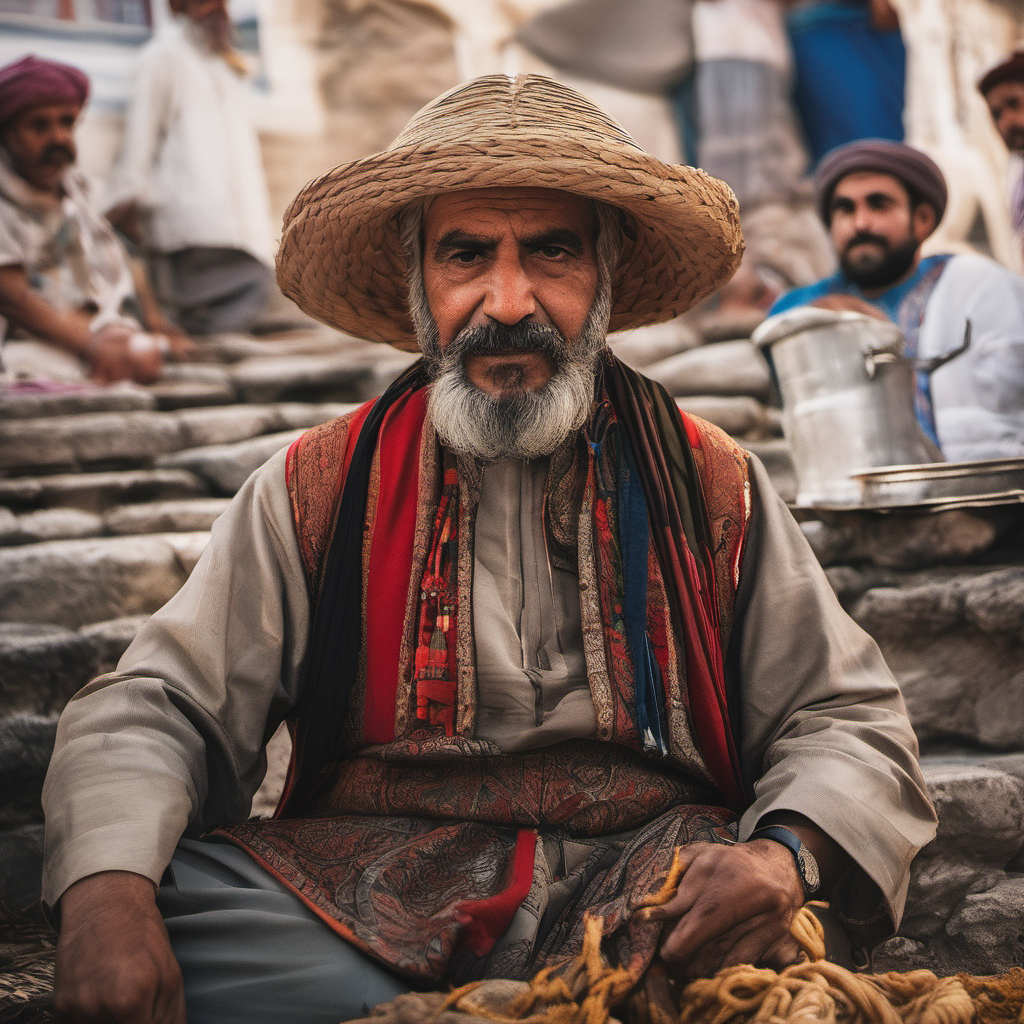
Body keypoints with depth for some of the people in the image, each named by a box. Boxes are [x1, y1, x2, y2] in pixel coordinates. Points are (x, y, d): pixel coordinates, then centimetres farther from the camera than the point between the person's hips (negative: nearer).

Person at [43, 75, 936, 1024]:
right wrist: (109, 887, -19)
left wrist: (785, 856, -16)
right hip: (368, 898, 2)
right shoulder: (315, 490, 9)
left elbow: (849, 724, 8)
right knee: (167, 894, -28)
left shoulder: (713, 487, 10)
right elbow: (157, 709, 4)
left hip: (645, 903, -1)